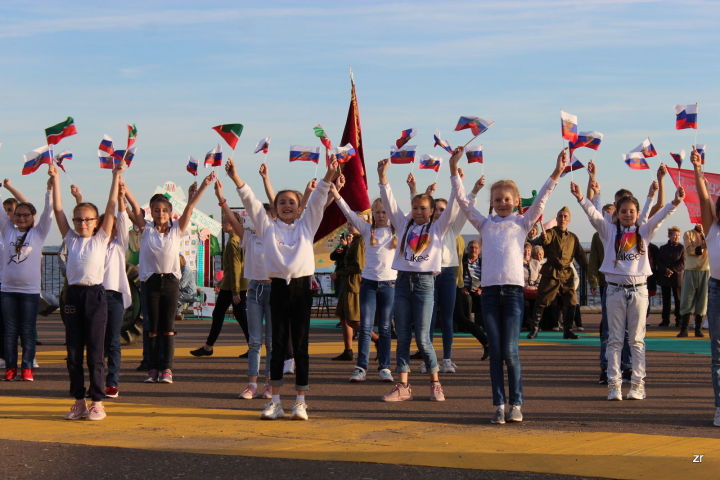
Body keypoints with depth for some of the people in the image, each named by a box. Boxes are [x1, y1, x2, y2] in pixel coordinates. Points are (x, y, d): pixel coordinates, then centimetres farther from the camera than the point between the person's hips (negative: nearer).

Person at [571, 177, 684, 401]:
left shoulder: (644, 231, 7)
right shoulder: (609, 230, 3)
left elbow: (660, 216, -4)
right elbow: (593, 213, -9)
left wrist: (675, 202, -21)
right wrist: (580, 198, -26)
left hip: (639, 289, 1)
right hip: (615, 288, -1)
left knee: (637, 340, 5)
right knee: (615, 339, 2)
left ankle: (638, 384, 7)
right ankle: (614, 384, 3)